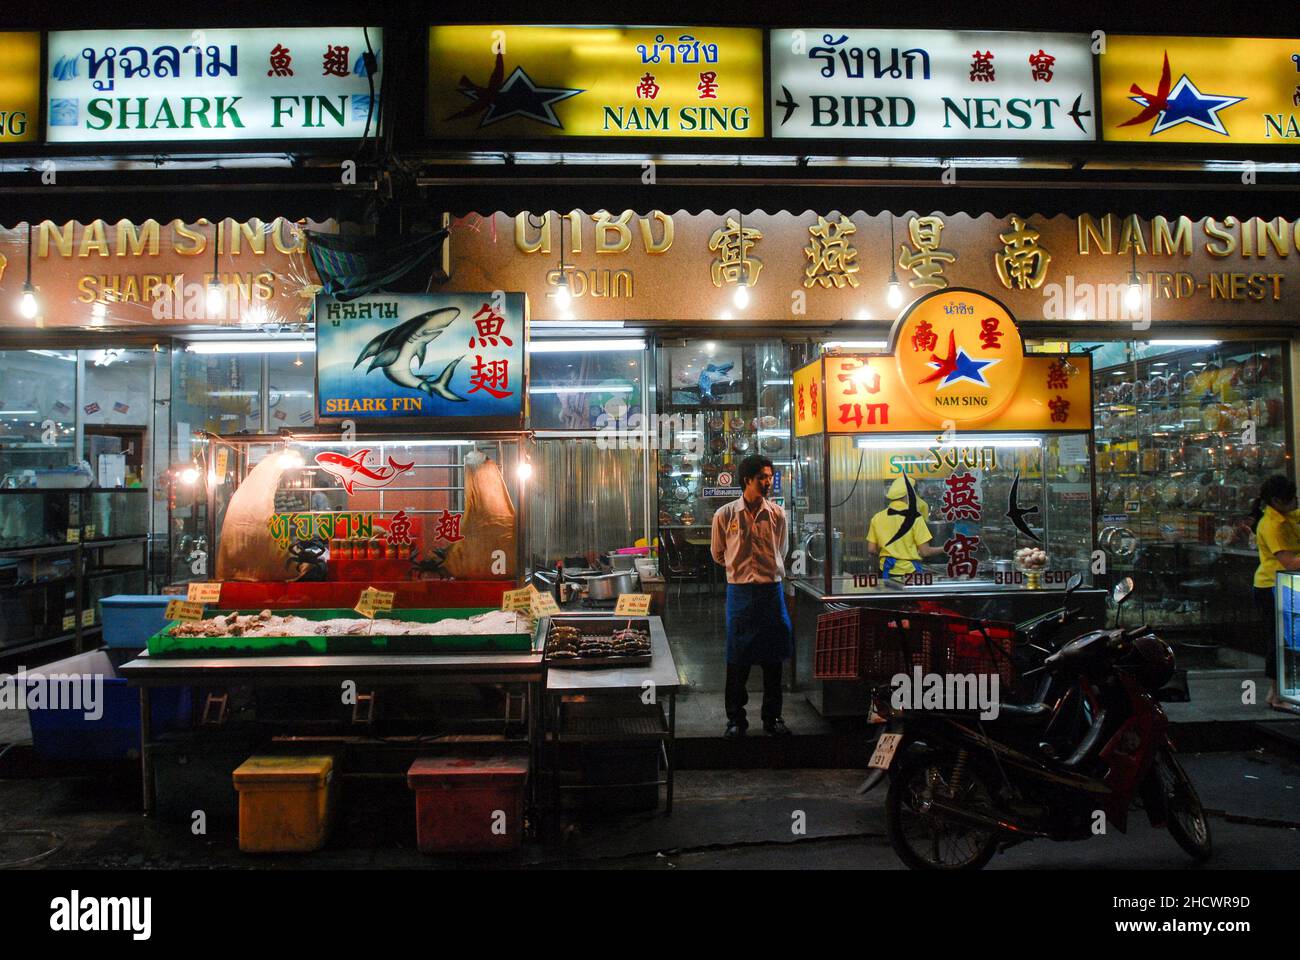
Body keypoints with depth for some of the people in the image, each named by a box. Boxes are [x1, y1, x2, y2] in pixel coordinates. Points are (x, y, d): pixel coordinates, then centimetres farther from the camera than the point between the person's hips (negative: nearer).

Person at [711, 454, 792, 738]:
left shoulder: (777, 514, 0)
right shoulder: (725, 515, -5)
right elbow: (718, 554, 10)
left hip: (772, 589, 2)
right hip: (740, 591, -2)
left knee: (773, 657, 8)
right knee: (737, 658, 4)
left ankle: (772, 717, 22)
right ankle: (736, 719, 17)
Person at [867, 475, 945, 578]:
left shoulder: (877, 518, 1)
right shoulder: (914, 517, -8)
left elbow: (871, 549, 3)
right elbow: (924, 551, -7)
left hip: (887, 571, 3)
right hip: (910, 570, -3)